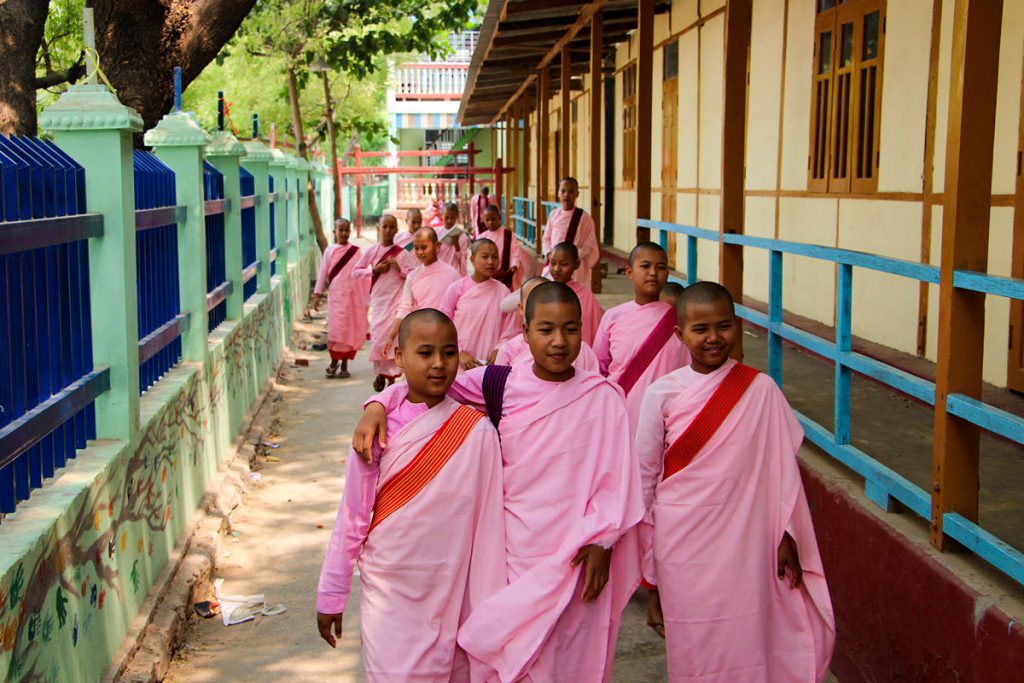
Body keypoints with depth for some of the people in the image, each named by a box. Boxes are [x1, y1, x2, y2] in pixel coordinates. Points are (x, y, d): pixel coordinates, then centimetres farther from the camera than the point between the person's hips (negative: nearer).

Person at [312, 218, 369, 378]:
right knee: (336, 328, -5)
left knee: (350, 329, 2)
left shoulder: (356, 251, 3)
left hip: (353, 296, 0)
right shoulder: (329, 251, 5)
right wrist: (318, 295, 4)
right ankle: (334, 362, 9)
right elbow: (323, 273, 7)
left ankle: (344, 365, 11)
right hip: (335, 295, 0)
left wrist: (366, 297, 2)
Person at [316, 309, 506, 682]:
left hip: (452, 596, 0)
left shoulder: (477, 431, -8)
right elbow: (352, 516, 0)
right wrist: (331, 595, 6)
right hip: (388, 594, 0)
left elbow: (489, 523, -4)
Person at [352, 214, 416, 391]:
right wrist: (374, 270, -9)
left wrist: (398, 268, -18)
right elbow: (355, 271, 4)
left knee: (392, 337, -6)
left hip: (395, 300, -2)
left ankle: (390, 376, 2)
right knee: (377, 336, 3)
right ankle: (380, 373, 21)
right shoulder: (371, 251, 4)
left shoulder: (401, 253, -1)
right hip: (377, 299, 2)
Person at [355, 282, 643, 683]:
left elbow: (615, 476, -4)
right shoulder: (502, 384, -2)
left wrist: (600, 542, -10)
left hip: (575, 556, -1)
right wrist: (377, 405, -13)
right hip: (513, 547, 2)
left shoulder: (602, 396, -6)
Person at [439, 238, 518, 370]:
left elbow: (509, 333, 3)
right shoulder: (457, 289, 0)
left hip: (491, 364, 1)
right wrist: (460, 353, -8)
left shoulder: (503, 292, 3)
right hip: (458, 363, 0)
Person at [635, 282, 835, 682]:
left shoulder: (761, 390, -4)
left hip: (746, 544, 0)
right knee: (695, 648, 9)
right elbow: (644, 476, 2)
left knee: (748, 642, 6)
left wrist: (787, 536, 1)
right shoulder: (662, 394, -5)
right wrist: (646, 563, 6)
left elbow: (782, 467, 2)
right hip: (683, 545, 0)